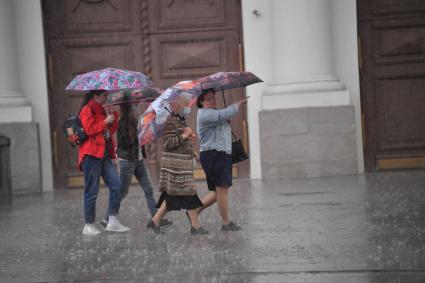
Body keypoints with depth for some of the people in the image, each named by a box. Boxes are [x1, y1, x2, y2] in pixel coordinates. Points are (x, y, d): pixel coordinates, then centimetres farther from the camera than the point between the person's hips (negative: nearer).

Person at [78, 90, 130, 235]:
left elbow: (110, 130, 20)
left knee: (116, 184, -3)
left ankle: (113, 222, -1)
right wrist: (105, 122, -13)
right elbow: (89, 129, -18)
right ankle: (88, 225, 5)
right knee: (92, 191, -3)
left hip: (103, 154, 8)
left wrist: (114, 116, 7)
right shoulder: (87, 110, -6)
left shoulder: (100, 110, 20)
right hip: (91, 154, -8)